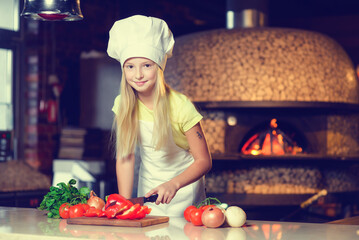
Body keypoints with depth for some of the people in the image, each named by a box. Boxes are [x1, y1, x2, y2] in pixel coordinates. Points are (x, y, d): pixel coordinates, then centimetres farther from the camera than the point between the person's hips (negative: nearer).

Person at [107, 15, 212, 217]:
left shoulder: (180, 105, -22)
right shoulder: (123, 105, -11)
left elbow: (204, 161, -18)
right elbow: (125, 156, -8)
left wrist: (174, 184, -34)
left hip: (183, 186, -3)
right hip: (149, 188, 3)